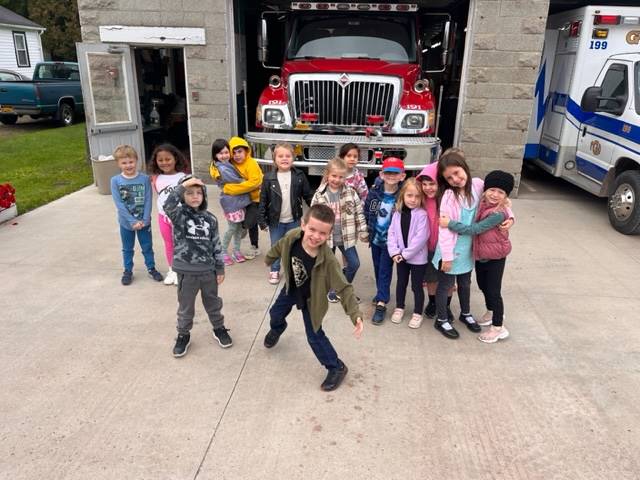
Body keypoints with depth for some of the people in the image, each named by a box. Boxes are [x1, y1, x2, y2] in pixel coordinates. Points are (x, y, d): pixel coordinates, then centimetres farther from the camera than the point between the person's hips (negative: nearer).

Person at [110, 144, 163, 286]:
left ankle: (151, 268, 32)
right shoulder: (115, 181, -11)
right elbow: (119, 204, -14)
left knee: (147, 247, 14)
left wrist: (145, 220, -16)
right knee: (127, 249, 16)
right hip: (126, 222, 0)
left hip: (144, 221, 0)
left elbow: (148, 201, -9)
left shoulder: (145, 178, -10)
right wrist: (133, 221, -18)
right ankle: (128, 271, 32)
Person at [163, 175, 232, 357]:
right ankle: (183, 335, 33)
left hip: (208, 269, 2)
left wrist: (220, 269, 4)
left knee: (213, 302, 19)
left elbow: (216, 245, 4)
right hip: (186, 271, -2)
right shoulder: (179, 215, -8)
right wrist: (183, 185, -33)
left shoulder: (210, 219, 0)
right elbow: (168, 205, -33)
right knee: (185, 306, 13)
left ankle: (219, 328, 39)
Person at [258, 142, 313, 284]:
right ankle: (274, 271, 33)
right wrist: (262, 220, -5)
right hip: (276, 221, 0)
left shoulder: (300, 176, -7)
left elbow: (309, 196, -1)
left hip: (294, 221, 0)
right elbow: (263, 201, -4)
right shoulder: (269, 178, -8)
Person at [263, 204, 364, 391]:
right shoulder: (292, 236, -32)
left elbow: (343, 288, -34)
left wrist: (355, 314, -45)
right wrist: (269, 259, 15)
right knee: (276, 313, 27)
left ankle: (337, 368, 25)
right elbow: (279, 248, -7)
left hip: (311, 298, -4)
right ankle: (276, 329, 66)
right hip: (291, 288, 5)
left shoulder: (328, 260, -41)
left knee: (315, 336, 1)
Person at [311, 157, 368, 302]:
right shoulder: (319, 195, -9)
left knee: (354, 264, 7)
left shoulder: (350, 193, -7)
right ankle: (332, 290, 34)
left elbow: (359, 213, -2)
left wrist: (363, 233, -2)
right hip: (327, 237, -1)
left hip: (346, 237, 1)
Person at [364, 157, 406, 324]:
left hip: (390, 240, -4)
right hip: (375, 237, 4)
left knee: (385, 270, -2)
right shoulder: (374, 191, -7)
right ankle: (382, 293, 39)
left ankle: (381, 304, 4)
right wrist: (367, 231, 6)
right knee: (377, 268, 18)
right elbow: (366, 211, 4)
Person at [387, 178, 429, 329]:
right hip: (401, 257, 5)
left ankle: (417, 313, 23)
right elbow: (391, 233, 1)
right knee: (401, 283, 20)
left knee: (417, 286, 7)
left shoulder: (422, 214, -16)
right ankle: (399, 308, 38)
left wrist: (406, 254, -17)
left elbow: (421, 237, -21)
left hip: (417, 258, -5)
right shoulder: (398, 213, 0)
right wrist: (394, 252, -10)